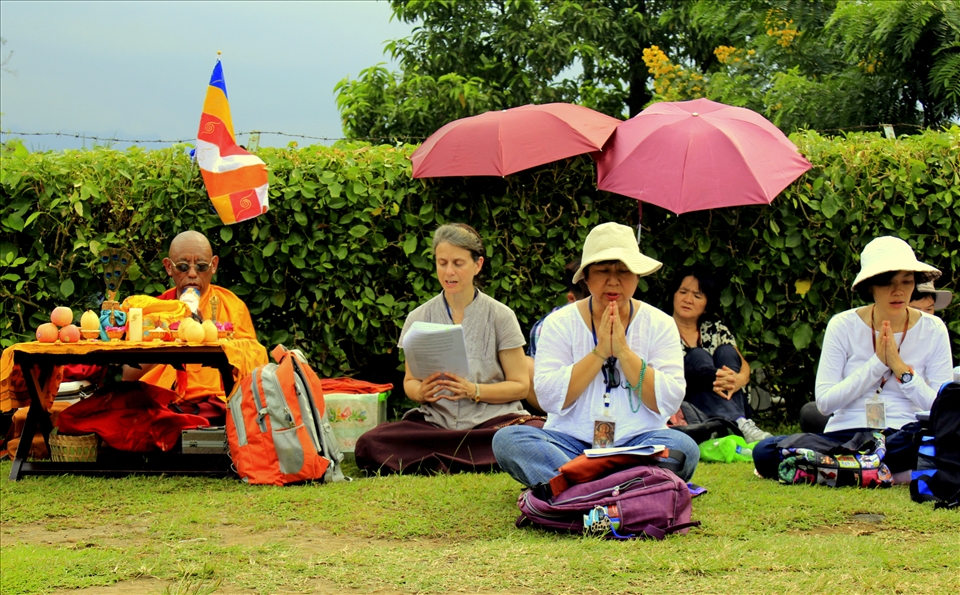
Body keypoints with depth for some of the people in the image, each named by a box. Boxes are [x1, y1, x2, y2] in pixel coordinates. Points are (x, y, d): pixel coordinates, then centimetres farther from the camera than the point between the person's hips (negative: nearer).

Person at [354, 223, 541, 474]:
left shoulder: (500, 316, 3)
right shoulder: (419, 319, 8)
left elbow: (520, 386, 2)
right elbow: (409, 381, 15)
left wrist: (474, 391, -16)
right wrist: (420, 392, -10)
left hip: (492, 420, -2)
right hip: (435, 422, 2)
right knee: (368, 446, -28)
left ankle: (439, 465, -25)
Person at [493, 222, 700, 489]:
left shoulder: (659, 324, 5)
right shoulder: (560, 324, 4)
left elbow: (669, 403, -6)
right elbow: (549, 398, -8)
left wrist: (623, 352, -14)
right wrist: (598, 353, -14)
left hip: (637, 442, 0)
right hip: (571, 442, 0)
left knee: (684, 447, -31)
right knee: (506, 439, -26)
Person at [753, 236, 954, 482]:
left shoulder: (933, 330, 4)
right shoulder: (844, 326, 2)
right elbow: (824, 402, -5)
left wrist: (900, 367, -10)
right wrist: (877, 363, -10)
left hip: (904, 437, 0)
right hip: (846, 435, 0)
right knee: (765, 452, -27)